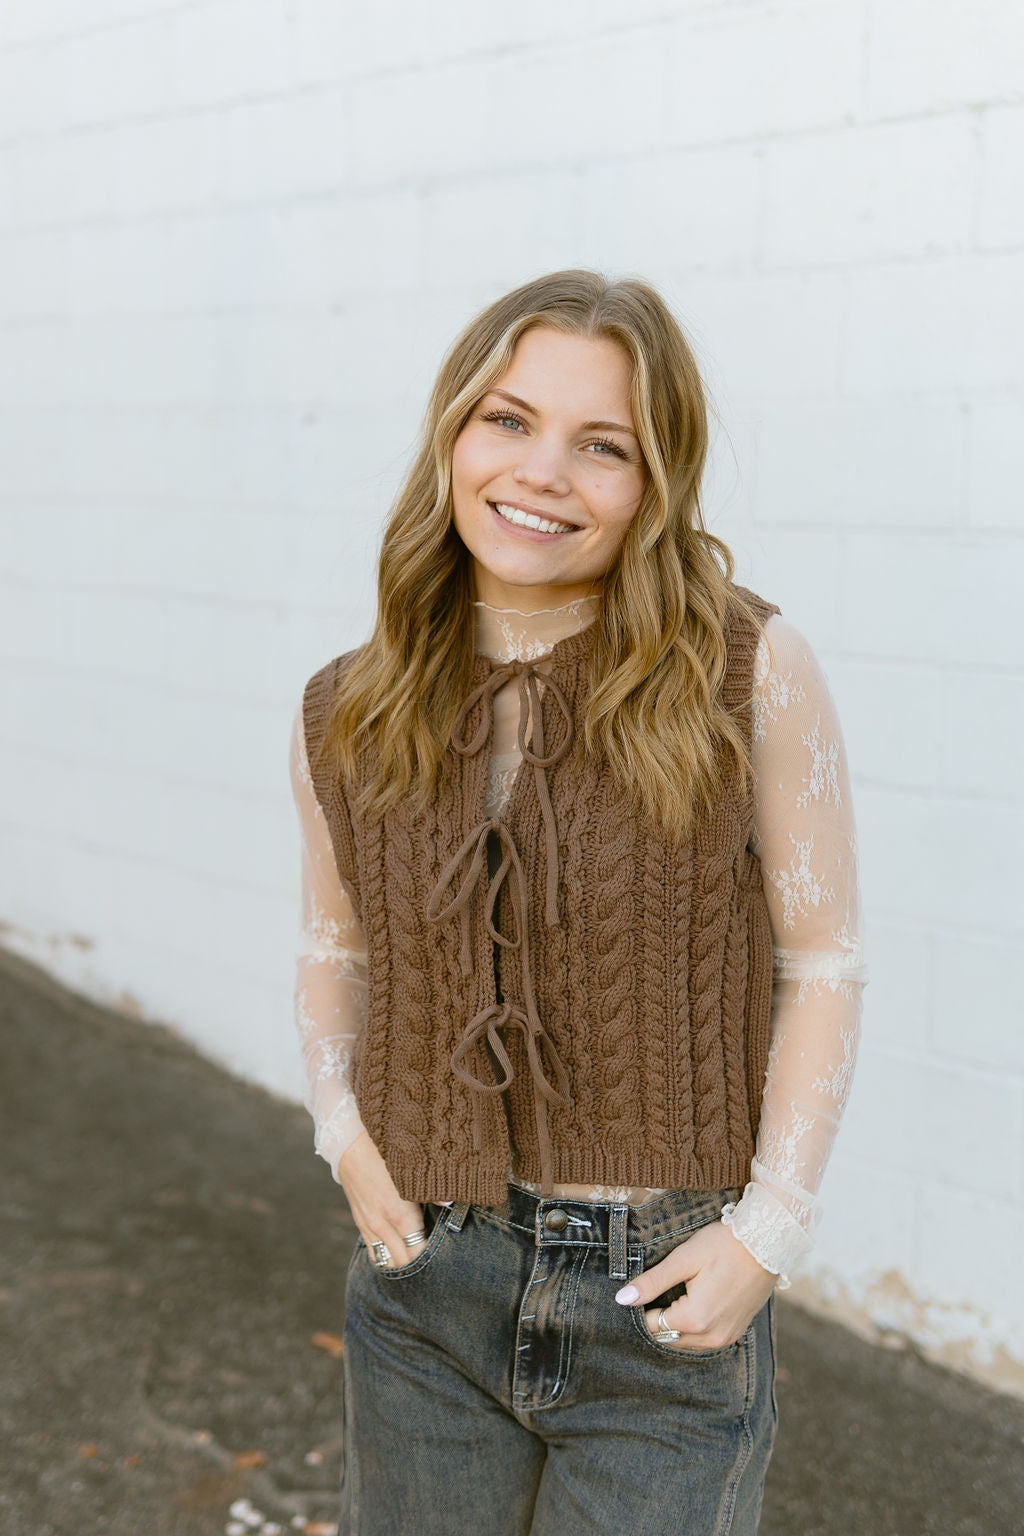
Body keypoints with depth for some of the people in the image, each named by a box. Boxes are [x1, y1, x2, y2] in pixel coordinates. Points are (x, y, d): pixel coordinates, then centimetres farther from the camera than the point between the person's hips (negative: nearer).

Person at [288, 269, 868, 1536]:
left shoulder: (751, 675, -12)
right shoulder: (345, 719, -2)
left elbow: (824, 961, -7)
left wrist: (769, 1231, -11)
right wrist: (347, 1139, -1)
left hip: (669, 1301, -2)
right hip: (427, 1287, 3)